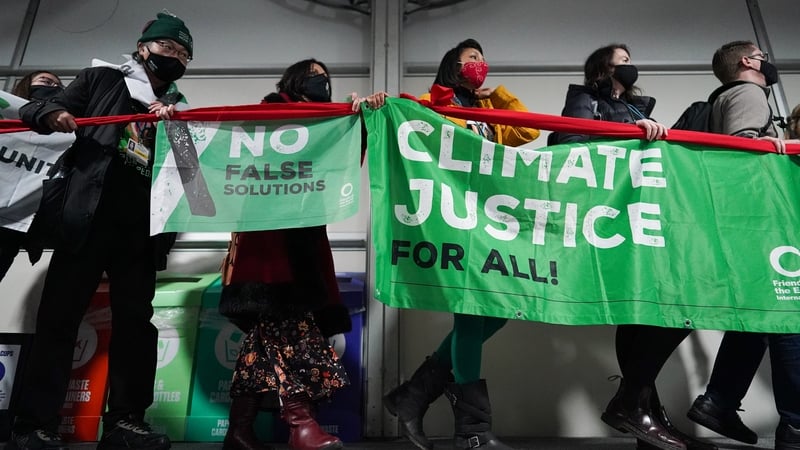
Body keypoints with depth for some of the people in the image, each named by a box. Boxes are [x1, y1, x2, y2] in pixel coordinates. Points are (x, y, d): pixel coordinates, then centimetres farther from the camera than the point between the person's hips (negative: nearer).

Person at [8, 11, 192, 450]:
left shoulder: (176, 108, 20)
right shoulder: (103, 80, 12)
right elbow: (35, 108, 9)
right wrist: (52, 114, -14)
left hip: (140, 226, 4)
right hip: (88, 217, -3)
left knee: (136, 319, 1)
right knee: (59, 315, -3)